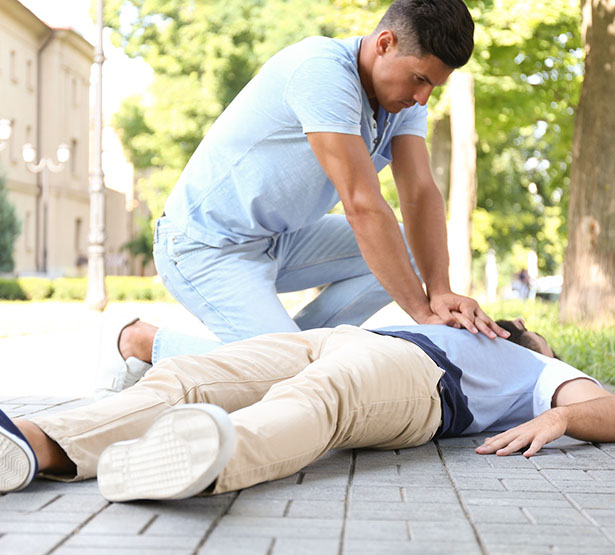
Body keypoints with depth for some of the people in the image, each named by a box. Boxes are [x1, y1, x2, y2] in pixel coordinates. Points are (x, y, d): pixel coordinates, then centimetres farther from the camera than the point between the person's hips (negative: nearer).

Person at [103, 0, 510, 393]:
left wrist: (440, 291, -27)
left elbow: (422, 193, -11)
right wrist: (423, 311, -30)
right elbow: (362, 205, -32)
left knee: (409, 250, -5)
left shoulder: (406, 95, -2)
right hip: (208, 244, -8)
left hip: (279, 240, 8)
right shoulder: (322, 70, -28)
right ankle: (143, 342, -1)